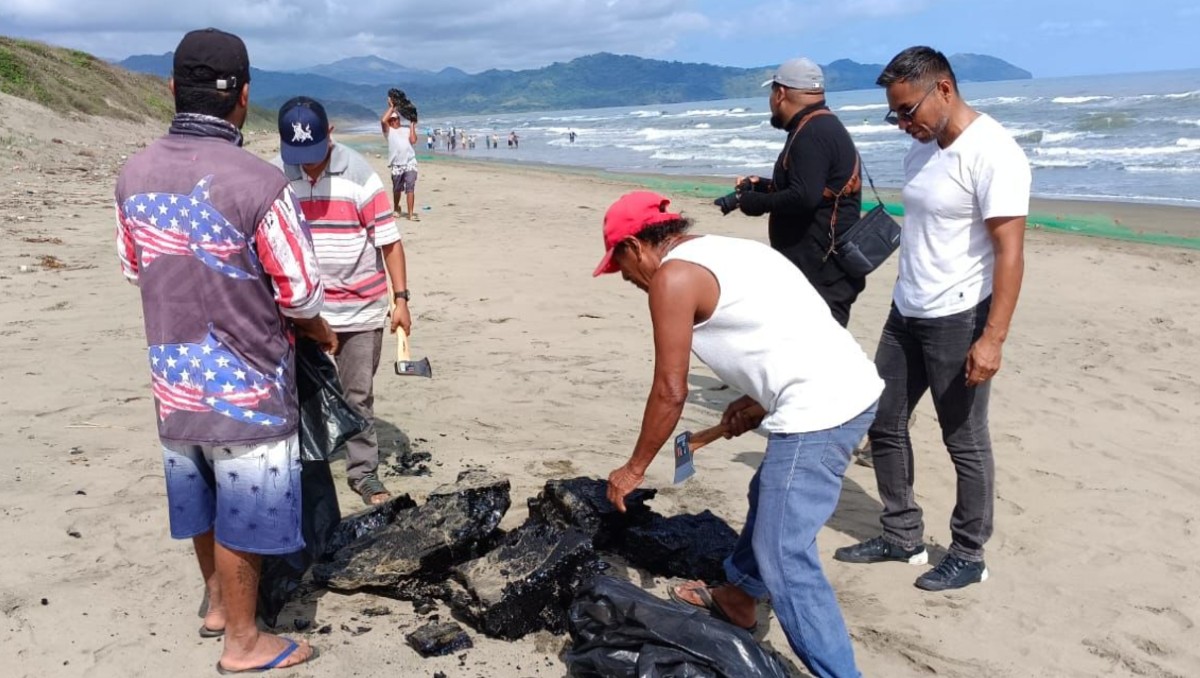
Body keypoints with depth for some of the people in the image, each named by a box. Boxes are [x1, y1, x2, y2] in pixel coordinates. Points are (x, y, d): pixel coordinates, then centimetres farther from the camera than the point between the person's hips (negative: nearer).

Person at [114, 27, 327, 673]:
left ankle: (217, 603, 44)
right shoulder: (258, 184, -24)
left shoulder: (135, 174, -5)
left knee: (201, 501, 23)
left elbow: (135, 268, 9)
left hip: (173, 378, 6)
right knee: (243, 518, 10)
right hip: (245, 384, -6)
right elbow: (299, 295, -16)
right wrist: (321, 333, 5)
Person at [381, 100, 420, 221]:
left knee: (410, 188, -11)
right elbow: (383, 121, -13)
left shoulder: (407, 129, 13)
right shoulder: (388, 130, 7)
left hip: (410, 163, 0)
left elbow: (413, 140, -4)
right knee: (397, 189, 15)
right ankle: (396, 209, 37)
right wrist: (391, 107, -3)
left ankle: (411, 214, -12)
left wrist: (412, 125, 3)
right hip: (396, 165, 0)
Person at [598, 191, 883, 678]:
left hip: (817, 411, -10)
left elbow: (670, 392, -6)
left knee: (784, 558, -3)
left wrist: (634, 469, 6)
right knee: (769, 496, 28)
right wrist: (761, 403, 21)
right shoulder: (727, 250, 20)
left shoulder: (672, 277, -7)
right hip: (852, 385, 10)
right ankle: (737, 596, 48)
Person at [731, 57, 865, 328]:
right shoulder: (825, 127, 18)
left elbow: (804, 197, -27)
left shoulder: (811, 134, -17)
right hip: (816, 267, 11)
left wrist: (757, 203, -12)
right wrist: (762, 186, 19)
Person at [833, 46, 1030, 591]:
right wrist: (907, 300, 17)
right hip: (905, 313, 9)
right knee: (884, 424, 14)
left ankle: (968, 556, 21)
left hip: (958, 320, -9)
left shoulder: (991, 153, -17)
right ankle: (902, 537, 29)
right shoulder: (922, 149, 9)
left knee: (965, 442, 4)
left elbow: (1010, 252, -20)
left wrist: (992, 338, -24)